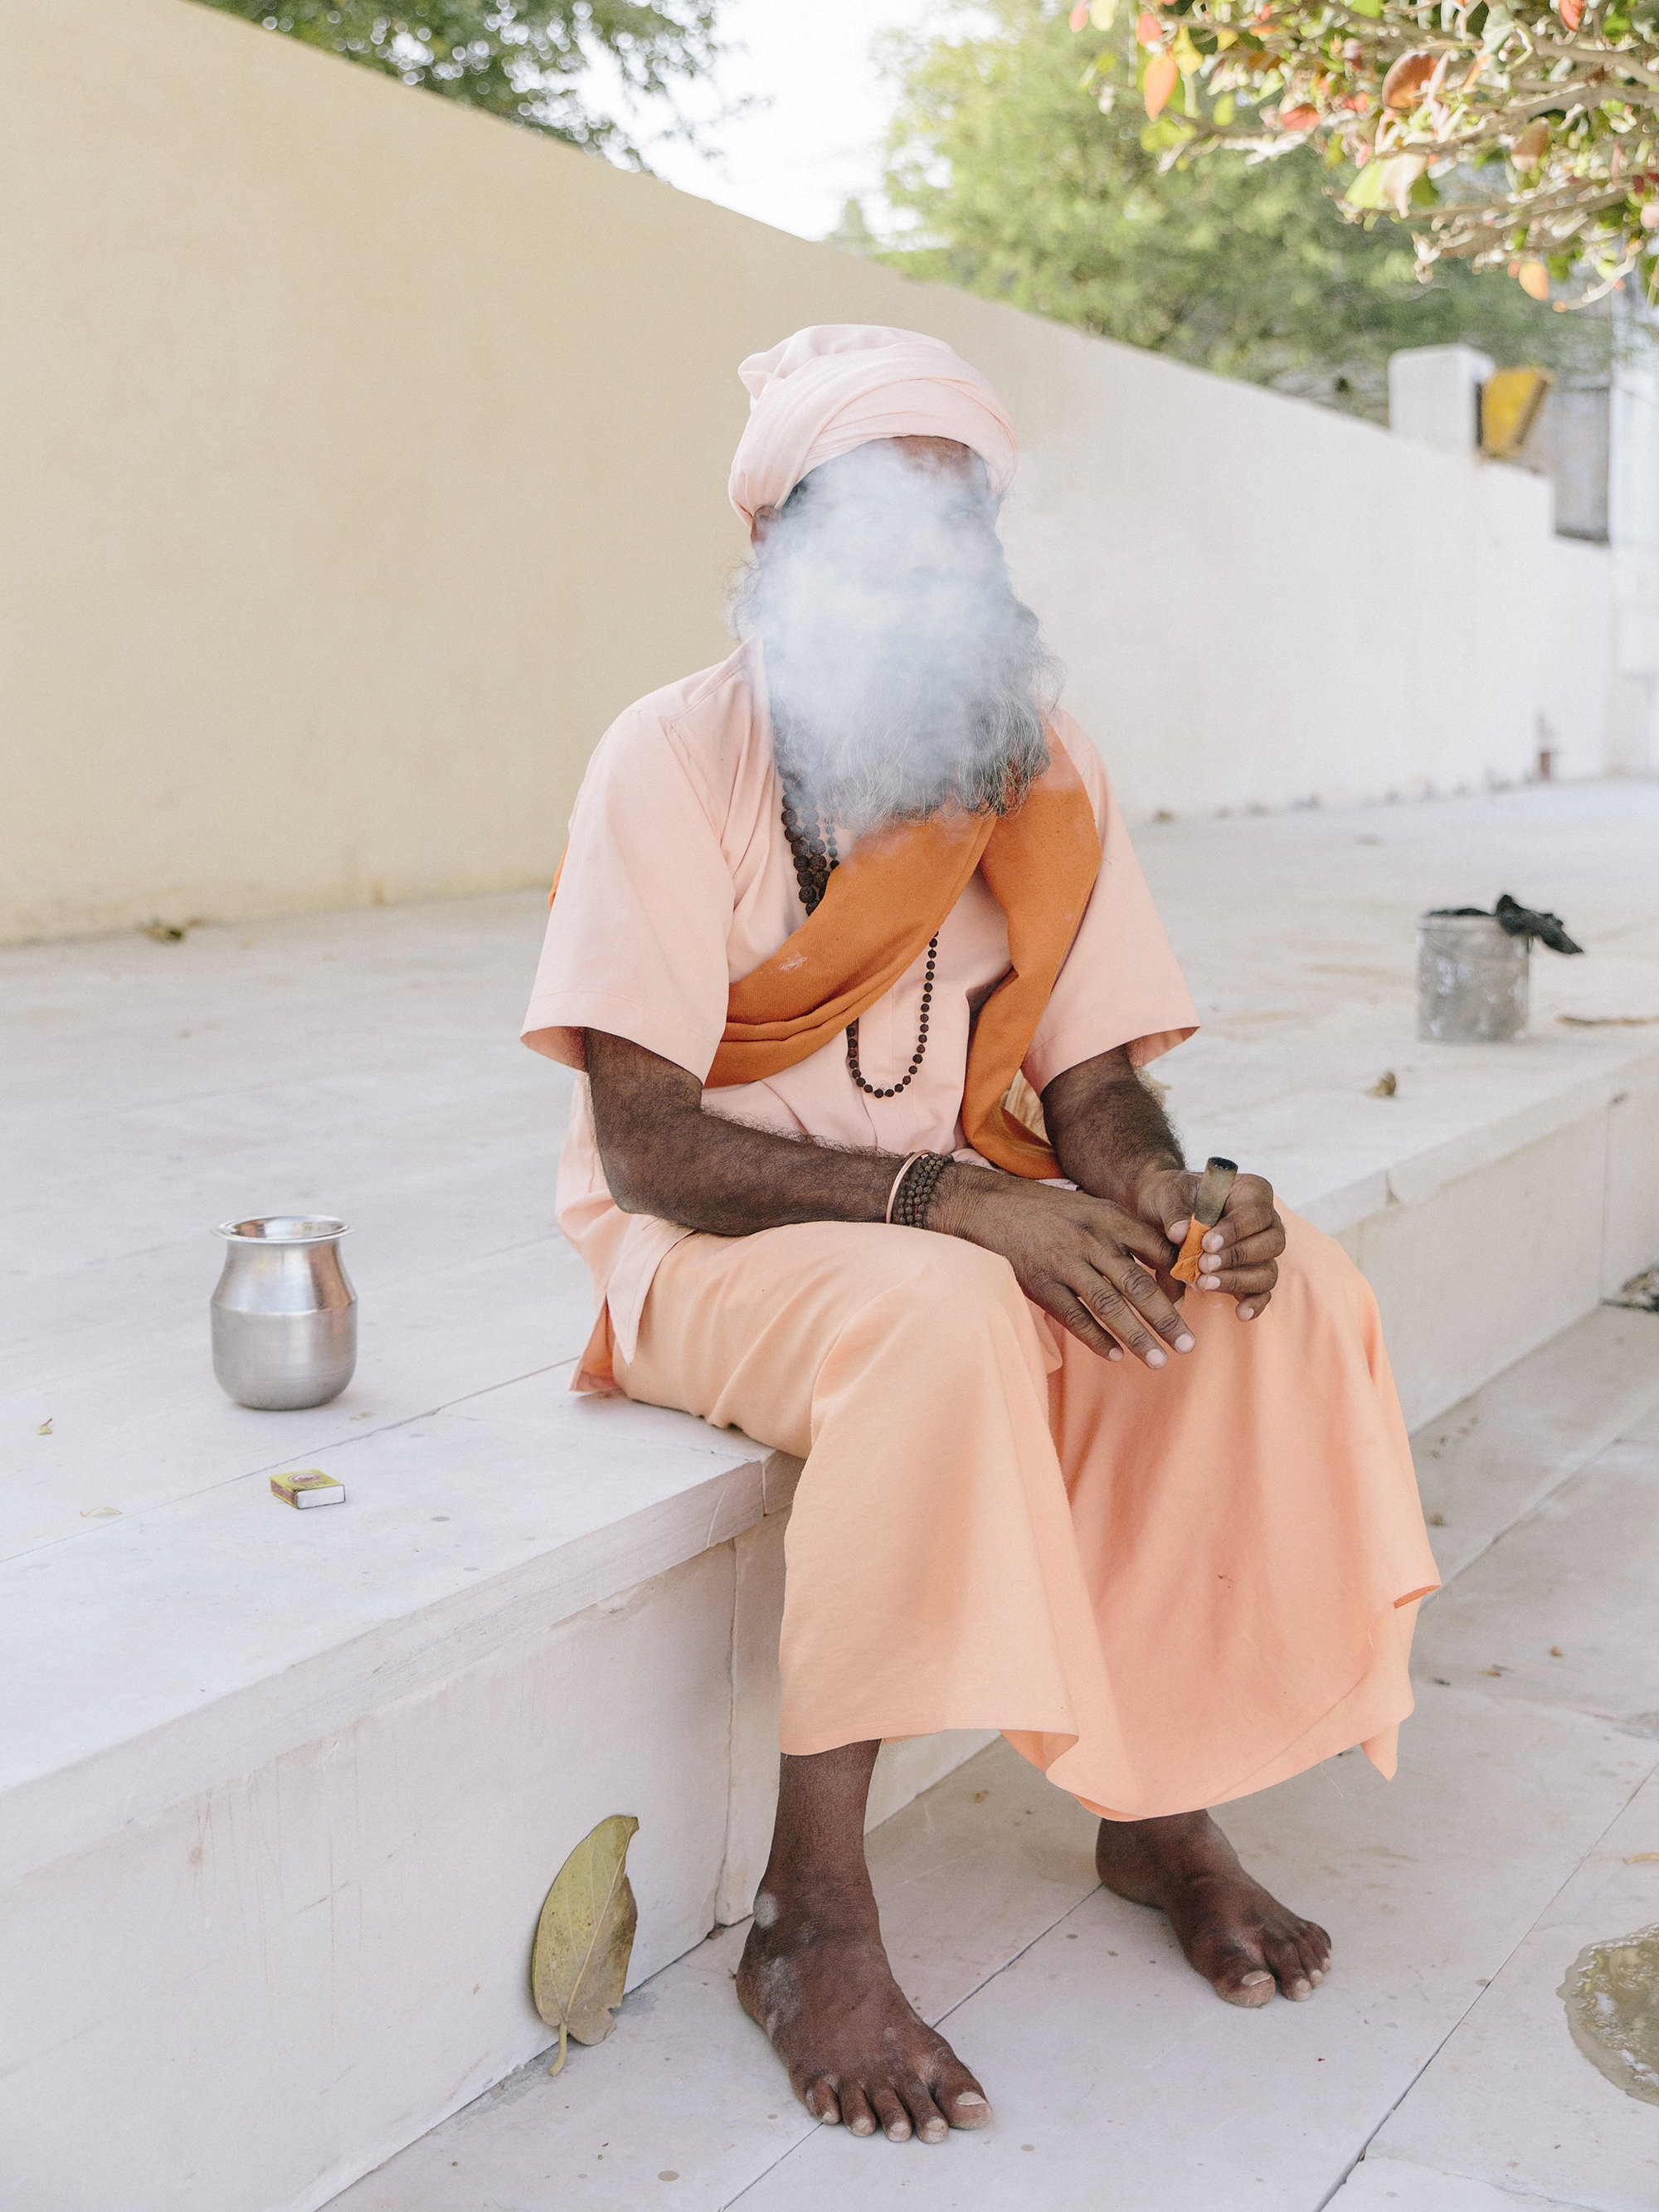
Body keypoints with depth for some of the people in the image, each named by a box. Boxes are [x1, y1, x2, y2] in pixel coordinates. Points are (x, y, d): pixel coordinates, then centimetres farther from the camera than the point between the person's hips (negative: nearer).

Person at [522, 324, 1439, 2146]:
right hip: (711, 1252, -5)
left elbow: (1088, 1078, 4)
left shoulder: (1037, 769, 3)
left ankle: (1162, 1801, 0)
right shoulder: (676, 757, -12)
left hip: (968, 1238, 5)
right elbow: (643, 1135, -19)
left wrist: (1158, 1188, -20)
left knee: (1284, 1298, -16)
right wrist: (947, 1201, -30)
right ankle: (810, 1920, -23)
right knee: (936, 1322, -36)